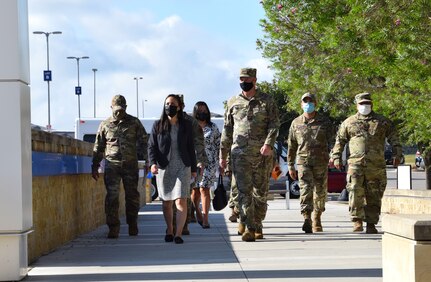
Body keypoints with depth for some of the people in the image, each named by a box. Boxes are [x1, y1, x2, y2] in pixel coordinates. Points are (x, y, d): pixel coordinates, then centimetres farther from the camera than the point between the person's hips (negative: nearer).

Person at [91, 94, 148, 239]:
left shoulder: (134, 122, 8)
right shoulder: (105, 125, 10)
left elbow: (144, 141, 10)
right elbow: (98, 147, 14)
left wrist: (146, 159, 1)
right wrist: (95, 167, 10)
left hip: (130, 165, 0)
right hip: (112, 165, 0)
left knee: (132, 195, 5)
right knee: (112, 196, -7)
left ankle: (133, 226, 18)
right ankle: (113, 227, -4)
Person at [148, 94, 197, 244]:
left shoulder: (186, 125, 5)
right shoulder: (158, 125, 3)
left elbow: (191, 147, 10)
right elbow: (151, 146, 0)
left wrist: (193, 168, 12)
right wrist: (152, 163, -16)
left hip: (182, 167, -1)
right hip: (164, 168, 1)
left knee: (181, 201, -12)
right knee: (166, 203, 9)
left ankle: (178, 234, -12)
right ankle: (169, 230, 26)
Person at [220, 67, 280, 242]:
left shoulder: (266, 101, 6)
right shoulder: (233, 103, 11)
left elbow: (274, 124, -2)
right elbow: (227, 130, 15)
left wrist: (268, 143, -18)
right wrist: (223, 155, 12)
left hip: (262, 154, 0)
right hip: (240, 153, 1)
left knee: (261, 192, 6)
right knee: (244, 191, -9)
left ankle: (257, 226, 19)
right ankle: (248, 227, -11)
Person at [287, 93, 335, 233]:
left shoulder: (324, 121, 7)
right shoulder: (296, 123, 11)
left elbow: (332, 140, 3)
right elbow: (291, 146, 16)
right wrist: (290, 165, 14)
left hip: (321, 162, 0)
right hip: (303, 161, 0)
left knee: (320, 192, 6)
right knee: (305, 189, -17)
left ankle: (316, 221, 21)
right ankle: (307, 219, -29)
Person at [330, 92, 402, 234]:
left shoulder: (382, 122, 13)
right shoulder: (349, 122, 15)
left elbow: (394, 138, 12)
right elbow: (339, 140, 19)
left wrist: (397, 154, 0)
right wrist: (336, 158, 11)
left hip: (376, 165, 1)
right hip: (356, 163, 0)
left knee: (374, 196, 2)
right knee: (355, 191, -16)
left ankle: (371, 224, 9)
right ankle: (357, 221, -13)